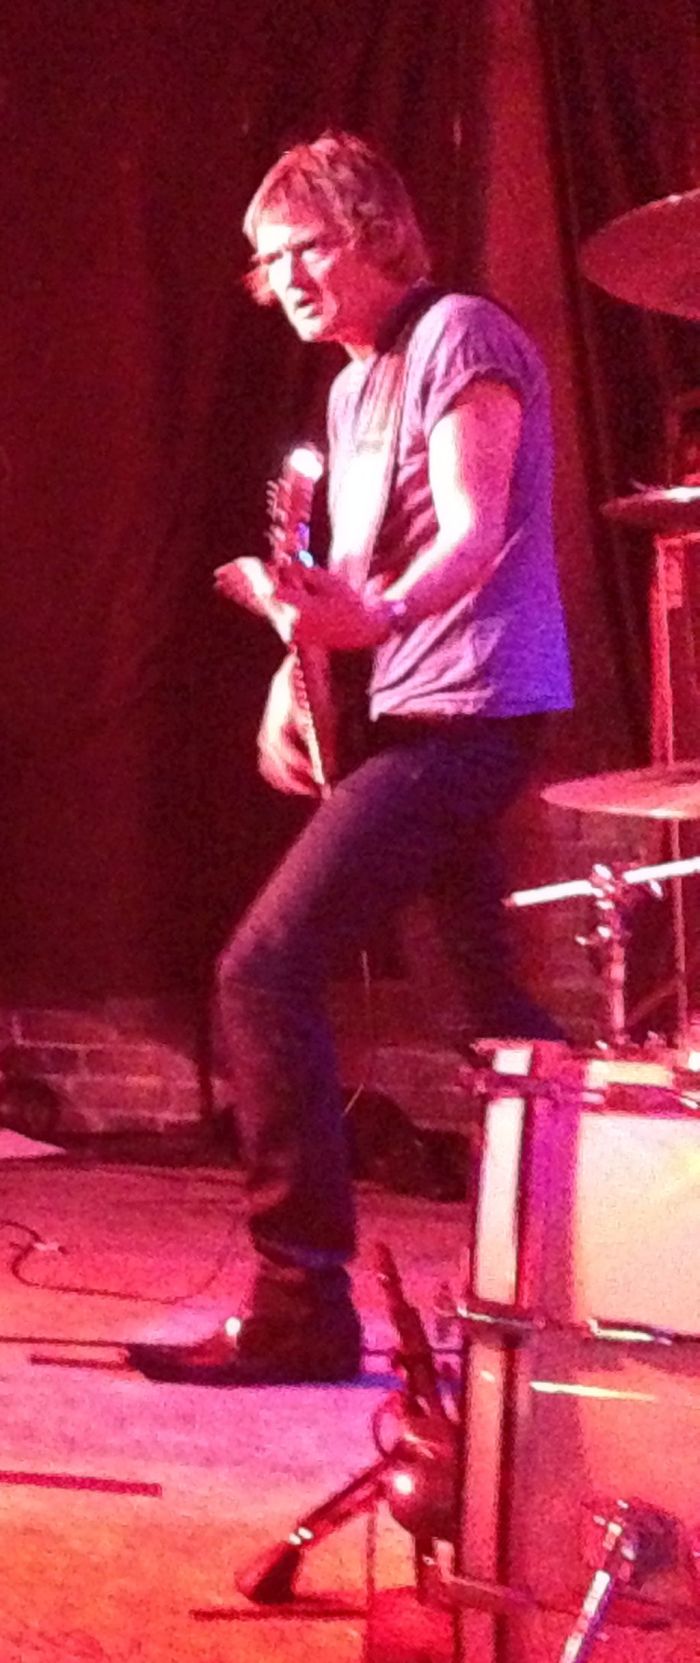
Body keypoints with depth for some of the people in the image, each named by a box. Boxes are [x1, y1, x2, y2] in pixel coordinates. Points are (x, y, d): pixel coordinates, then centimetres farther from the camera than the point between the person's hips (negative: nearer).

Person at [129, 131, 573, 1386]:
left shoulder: (457, 338, -9)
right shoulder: (353, 388, 19)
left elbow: (473, 539, -20)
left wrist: (370, 619, -39)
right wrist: (299, 675, 6)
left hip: (462, 709, -10)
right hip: (430, 715, 10)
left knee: (265, 968, -15)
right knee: (499, 1006, 14)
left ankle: (301, 1307, -13)